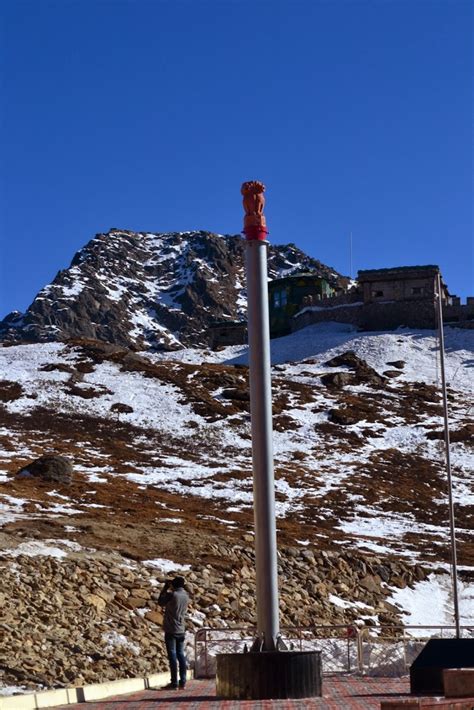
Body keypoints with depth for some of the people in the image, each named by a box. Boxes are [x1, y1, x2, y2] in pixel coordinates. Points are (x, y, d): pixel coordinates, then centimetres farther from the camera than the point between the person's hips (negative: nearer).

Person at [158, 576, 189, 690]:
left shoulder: (172, 594, -13)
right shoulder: (186, 596, 6)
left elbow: (161, 602, 2)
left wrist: (165, 588, 8)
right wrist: (170, 590, 20)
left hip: (171, 629, -6)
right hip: (181, 630, 6)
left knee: (172, 656, -4)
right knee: (181, 655, 12)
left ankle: (174, 683, -4)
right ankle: (183, 682, 12)